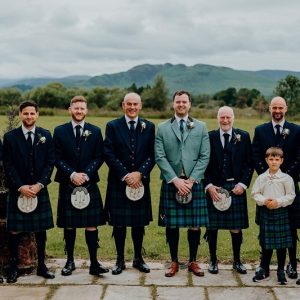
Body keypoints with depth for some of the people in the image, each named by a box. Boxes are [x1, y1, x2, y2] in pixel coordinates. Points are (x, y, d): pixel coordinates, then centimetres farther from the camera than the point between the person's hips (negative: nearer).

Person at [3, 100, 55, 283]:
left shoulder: (46, 136, 4)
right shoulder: (10, 137, 0)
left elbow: (50, 162, 2)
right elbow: (8, 165, -2)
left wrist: (39, 184, -9)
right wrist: (21, 187, -11)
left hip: (40, 190, 2)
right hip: (17, 191, -1)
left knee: (41, 230, 8)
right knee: (14, 231, 1)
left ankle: (42, 266, 18)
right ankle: (13, 268, 12)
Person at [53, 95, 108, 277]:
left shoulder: (95, 131, 6)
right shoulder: (60, 131, 4)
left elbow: (99, 157, 2)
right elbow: (58, 158, 0)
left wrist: (86, 174, -11)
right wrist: (72, 174, -13)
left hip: (89, 184, 0)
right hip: (67, 185, 0)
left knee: (91, 225, -1)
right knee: (68, 225, 6)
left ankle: (94, 263, 3)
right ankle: (70, 261, 19)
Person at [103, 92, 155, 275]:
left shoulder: (149, 127, 6)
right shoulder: (113, 126, 1)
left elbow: (152, 155, 2)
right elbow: (109, 154, -5)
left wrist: (140, 173, -12)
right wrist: (125, 175, -12)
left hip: (141, 182, 2)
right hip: (118, 183, -1)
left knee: (139, 223, 8)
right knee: (119, 224, 3)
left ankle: (138, 258, 22)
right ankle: (120, 260, 15)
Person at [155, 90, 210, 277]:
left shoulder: (201, 127, 7)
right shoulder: (162, 128, 5)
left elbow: (204, 157, 1)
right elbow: (160, 157, -2)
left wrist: (191, 180, -9)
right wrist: (175, 180, -12)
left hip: (194, 183, 1)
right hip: (171, 183, 0)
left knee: (195, 225, 4)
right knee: (172, 225, 4)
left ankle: (193, 261, 18)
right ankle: (174, 262, 17)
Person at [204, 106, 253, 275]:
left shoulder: (243, 136, 4)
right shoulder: (210, 137, 2)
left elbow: (249, 163, 5)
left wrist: (243, 184, -5)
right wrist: (208, 185, -7)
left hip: (236, 188, 0)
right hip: (214, 188, 0)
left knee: (236, 227, 5)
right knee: (212, 226, 5)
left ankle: (237, 261, 20)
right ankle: (213, 260, 19)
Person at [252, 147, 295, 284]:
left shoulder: (286, 178, -4)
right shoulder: (261, 178, 2)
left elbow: (291, 196, -5)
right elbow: (255, 193, 3)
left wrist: (278, 201, -16)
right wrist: (264, 201, -14)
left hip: (281, 212, -2)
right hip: (265, 212, 2)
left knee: (281, 243, 5)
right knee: (266, 242, 10)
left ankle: (281, 271, 17)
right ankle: (264, 269, 21)